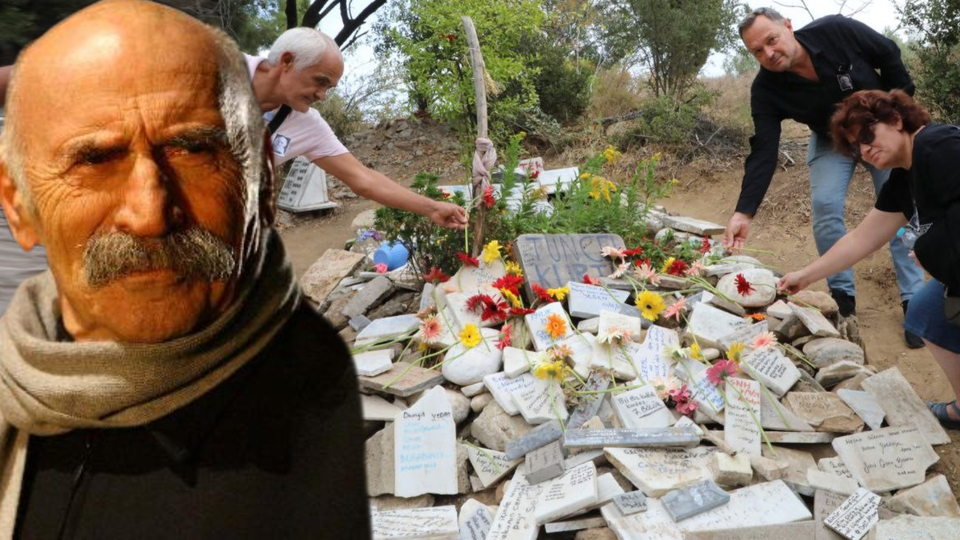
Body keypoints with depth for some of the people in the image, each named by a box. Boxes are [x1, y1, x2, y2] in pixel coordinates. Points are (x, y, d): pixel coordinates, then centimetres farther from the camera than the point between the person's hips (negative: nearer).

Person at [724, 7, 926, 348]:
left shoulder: (836, 31, -29)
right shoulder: (766, 90, -26)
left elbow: (889, 54, -12)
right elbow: (763, 153, -30)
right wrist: (744, 212, -40)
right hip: (830, 140, 1)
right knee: (825, 206, -17)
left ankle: (913, 301, 4)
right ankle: (842, 297, -1)